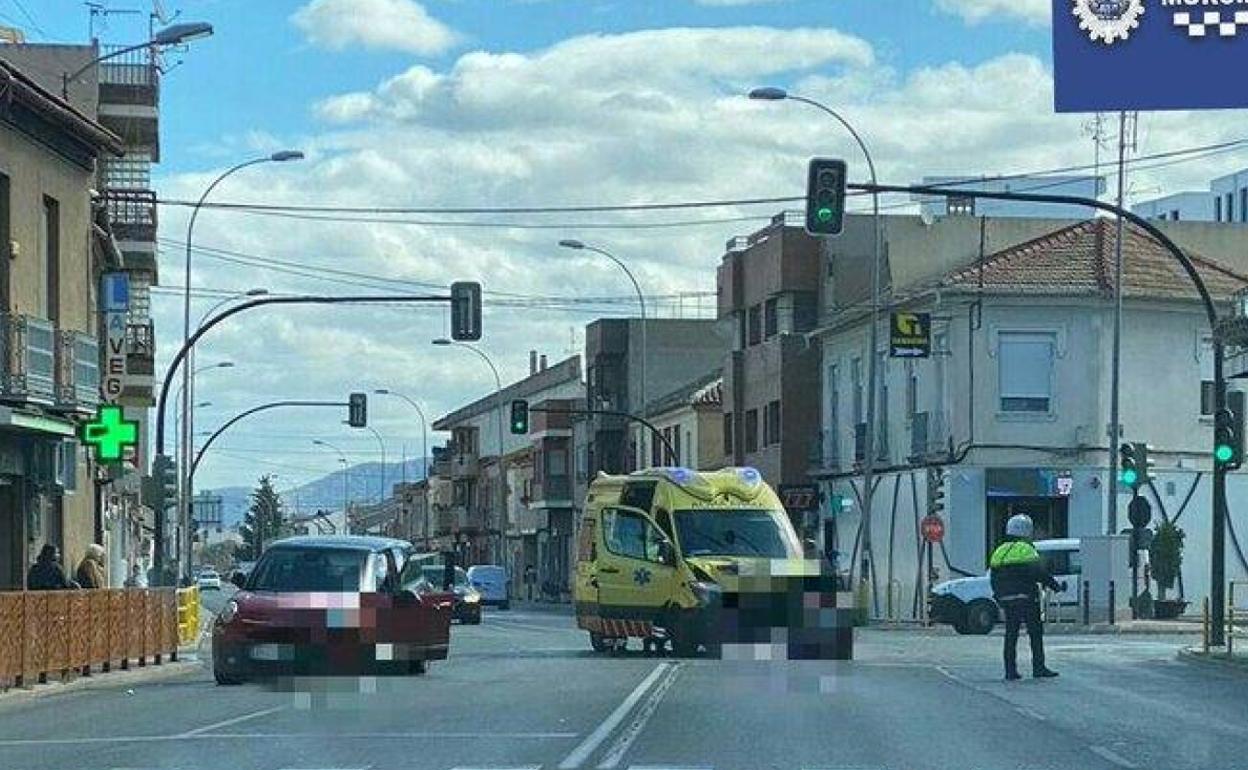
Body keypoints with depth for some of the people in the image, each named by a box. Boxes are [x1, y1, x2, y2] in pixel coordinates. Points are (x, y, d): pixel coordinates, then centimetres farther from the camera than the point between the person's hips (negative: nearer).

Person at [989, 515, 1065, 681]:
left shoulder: (998, 552, 13)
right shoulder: (1026, 550, -7)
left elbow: (994, 580, 15)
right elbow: (1040, 573, -13)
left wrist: (999, 598, 24)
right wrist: (1056, 586, -4)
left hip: (1006, 600, 6)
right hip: (1026, 598, -6)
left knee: (1010, 635, 7)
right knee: (1035, 633, 0)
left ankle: (1010, 671, 4)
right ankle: (1039, 668, -3)